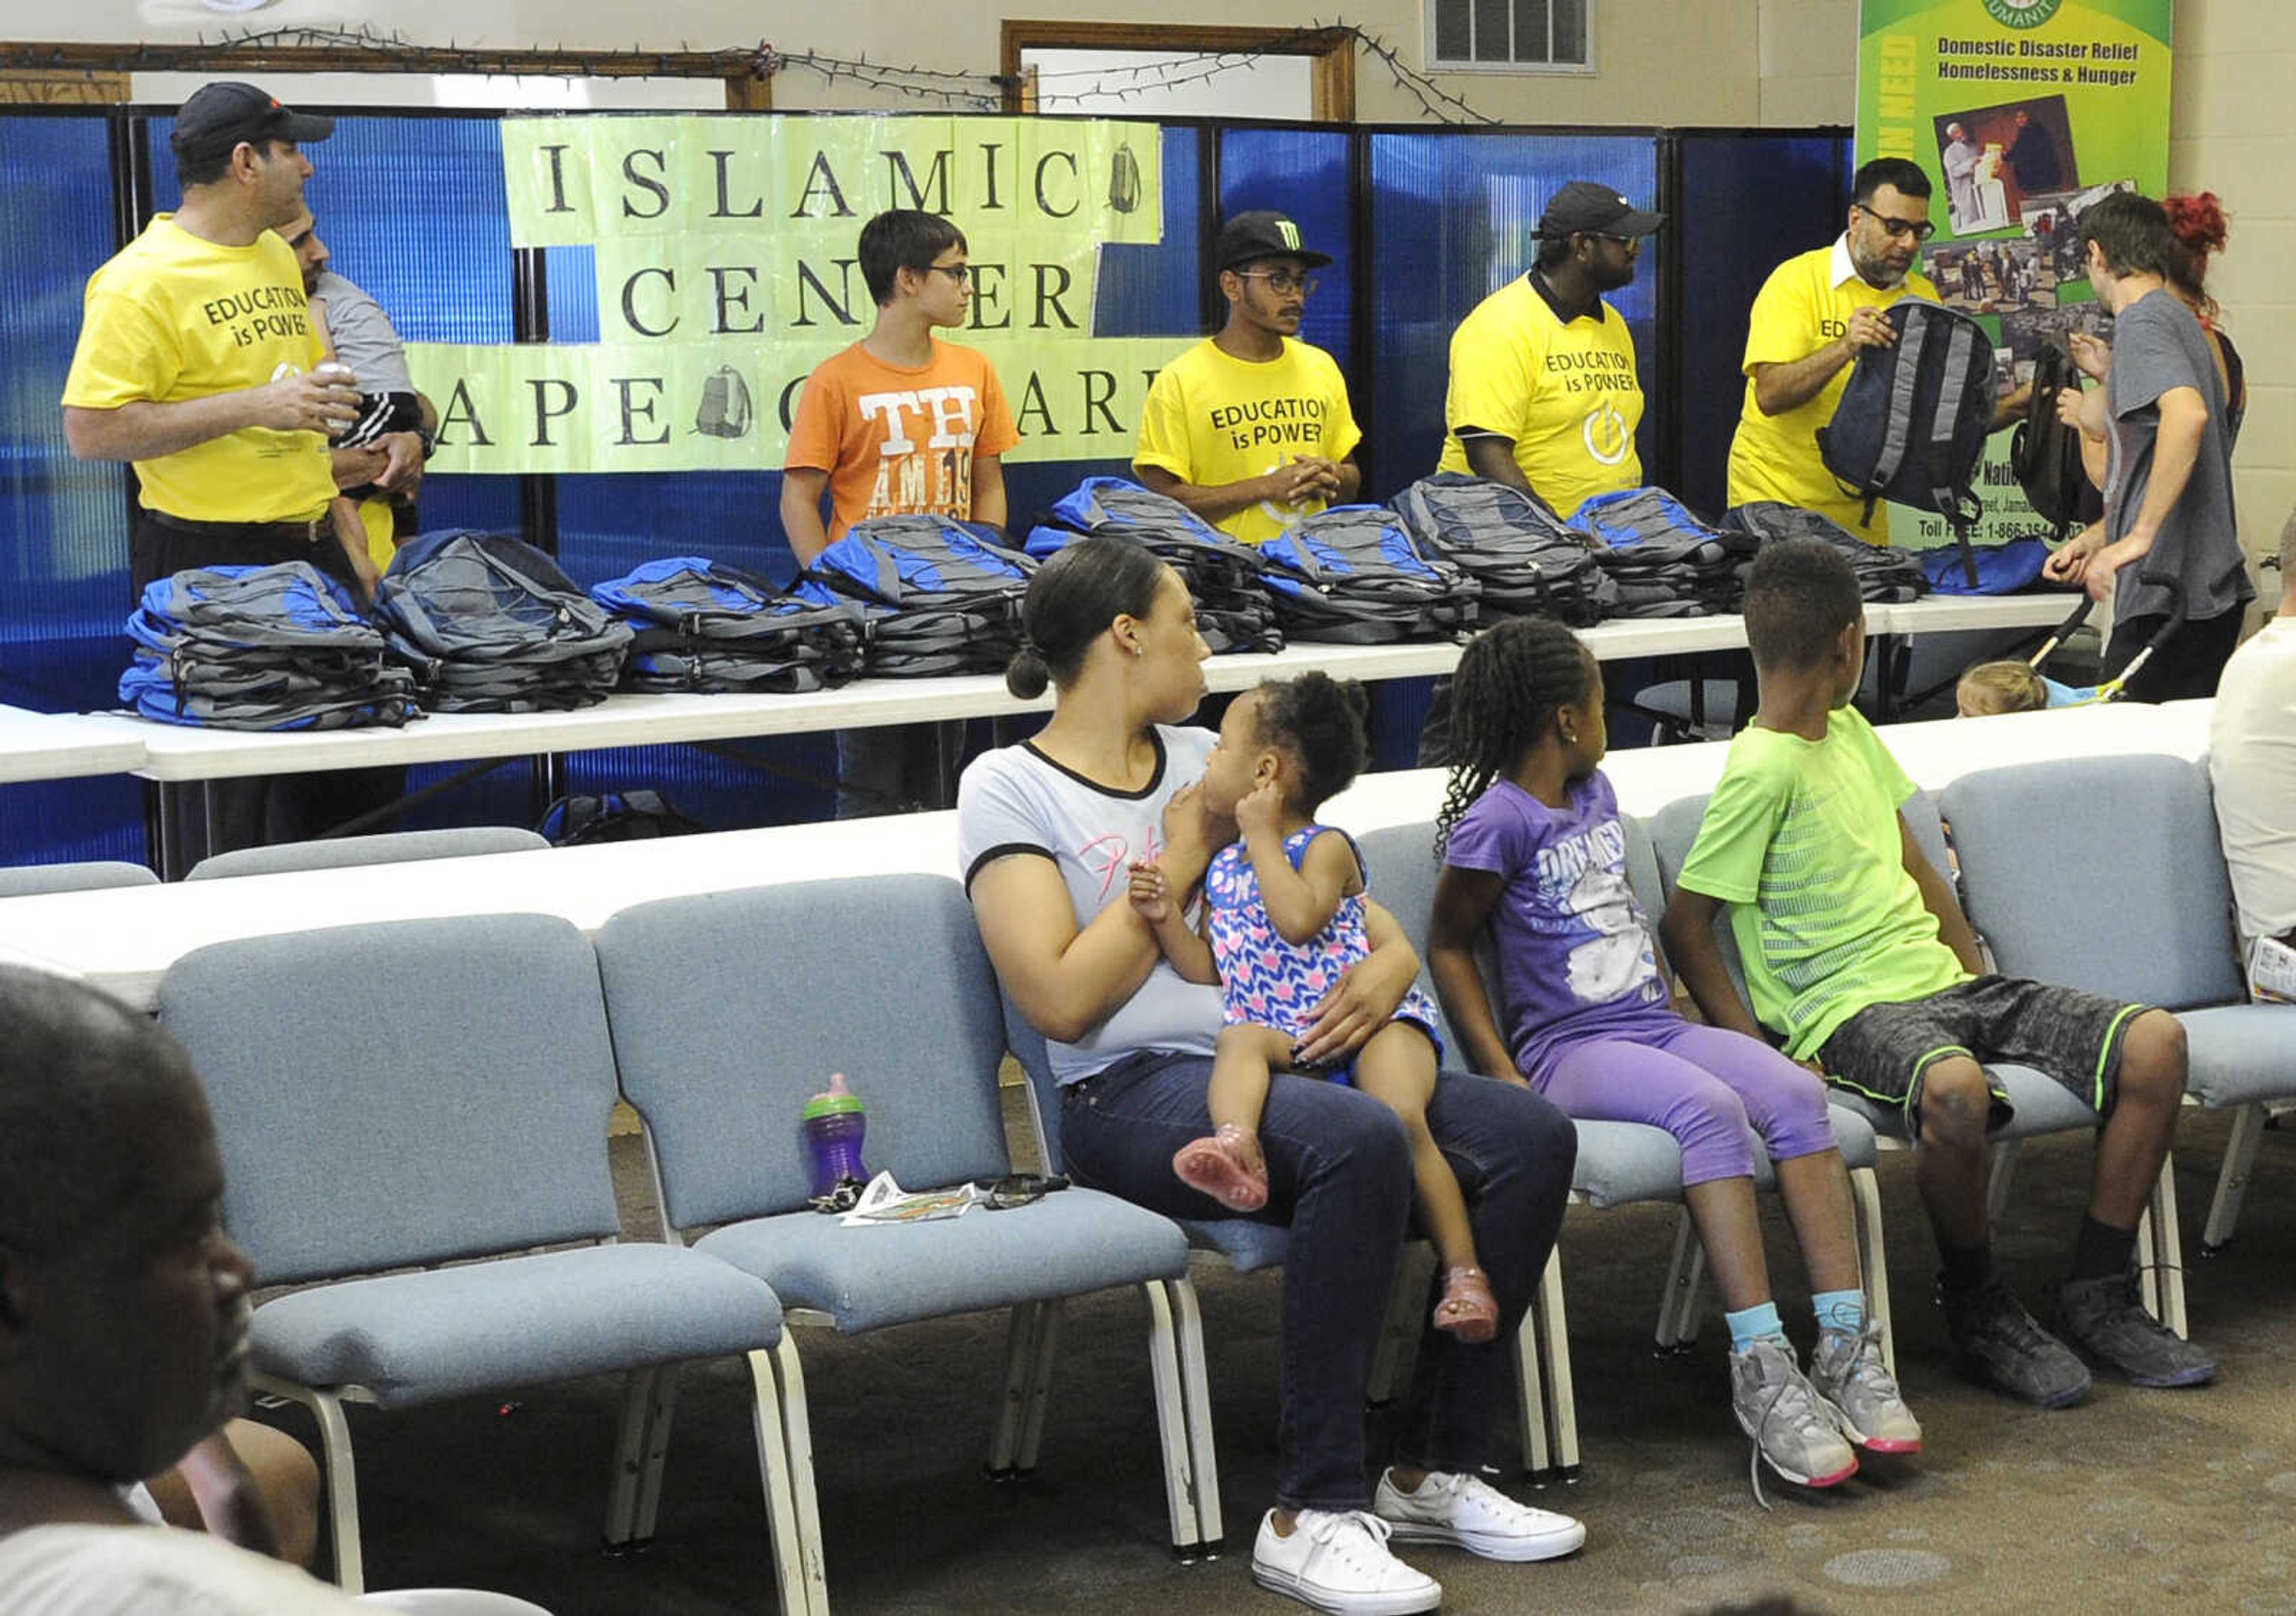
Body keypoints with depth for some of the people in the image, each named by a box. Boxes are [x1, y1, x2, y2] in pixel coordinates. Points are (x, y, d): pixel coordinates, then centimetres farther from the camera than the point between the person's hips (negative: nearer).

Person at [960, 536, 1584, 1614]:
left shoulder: (1208, 759, 21)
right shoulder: (1007, 788, 1)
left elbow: (1353, 910, 22)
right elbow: (1061, 999, -12)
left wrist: (1385, 968, -2)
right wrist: (1182, 859, -3)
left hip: (1278, 1059, 7)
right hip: (1136, 1094, -7)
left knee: (1531, 1135, -16)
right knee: (1360, 1142, -36)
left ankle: (1437, 1474, -7)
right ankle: (1312, 1516, -28)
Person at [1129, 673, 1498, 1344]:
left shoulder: (1326, 847, 3)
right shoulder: (1222, 867, 22)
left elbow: (1299, 919, -17)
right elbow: (1207, 967, 21)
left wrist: (1263, 837, -7)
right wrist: (1167, 917, 4)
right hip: (1285, 1039, 4)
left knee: (1403, 1119, -28)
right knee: (1242, 1037, -30)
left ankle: (1463, 1272, -24)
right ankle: (1236, 1146, -57)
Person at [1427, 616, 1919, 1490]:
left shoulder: (1596, 793, 18)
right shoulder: (1498, 819, -5)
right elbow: (1447, 946, -3)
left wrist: (1676, 1005, 18)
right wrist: (1504, 1077, -10)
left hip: (1657, 1025, 7)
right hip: (1570, 1049, -7)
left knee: (1795, 1091, -21)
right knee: (1710, 1108, -34)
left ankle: (1845, 1347, -26)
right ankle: (1761, 1371, -36)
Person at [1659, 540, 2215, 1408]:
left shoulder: (1852, 732, 16)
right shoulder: (1764, 769, -10)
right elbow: (1685, 925, -11)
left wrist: (1985, 989, 15)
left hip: (1942, 983, 8)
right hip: (1851, 1009, -8)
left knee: (2155, 1042, -9)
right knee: (1957, 1088, -40)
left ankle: (2098, 1296, -1)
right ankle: (1980, 1314, -14)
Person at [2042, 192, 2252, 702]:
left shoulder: (2142, 323, -11)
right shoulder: (2179, 318, 20)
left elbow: (2187, 415, -30)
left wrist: (2138, 538, -29)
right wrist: (2093, 538, 17)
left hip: (2168, 596, -10)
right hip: (2214, 589, 10)